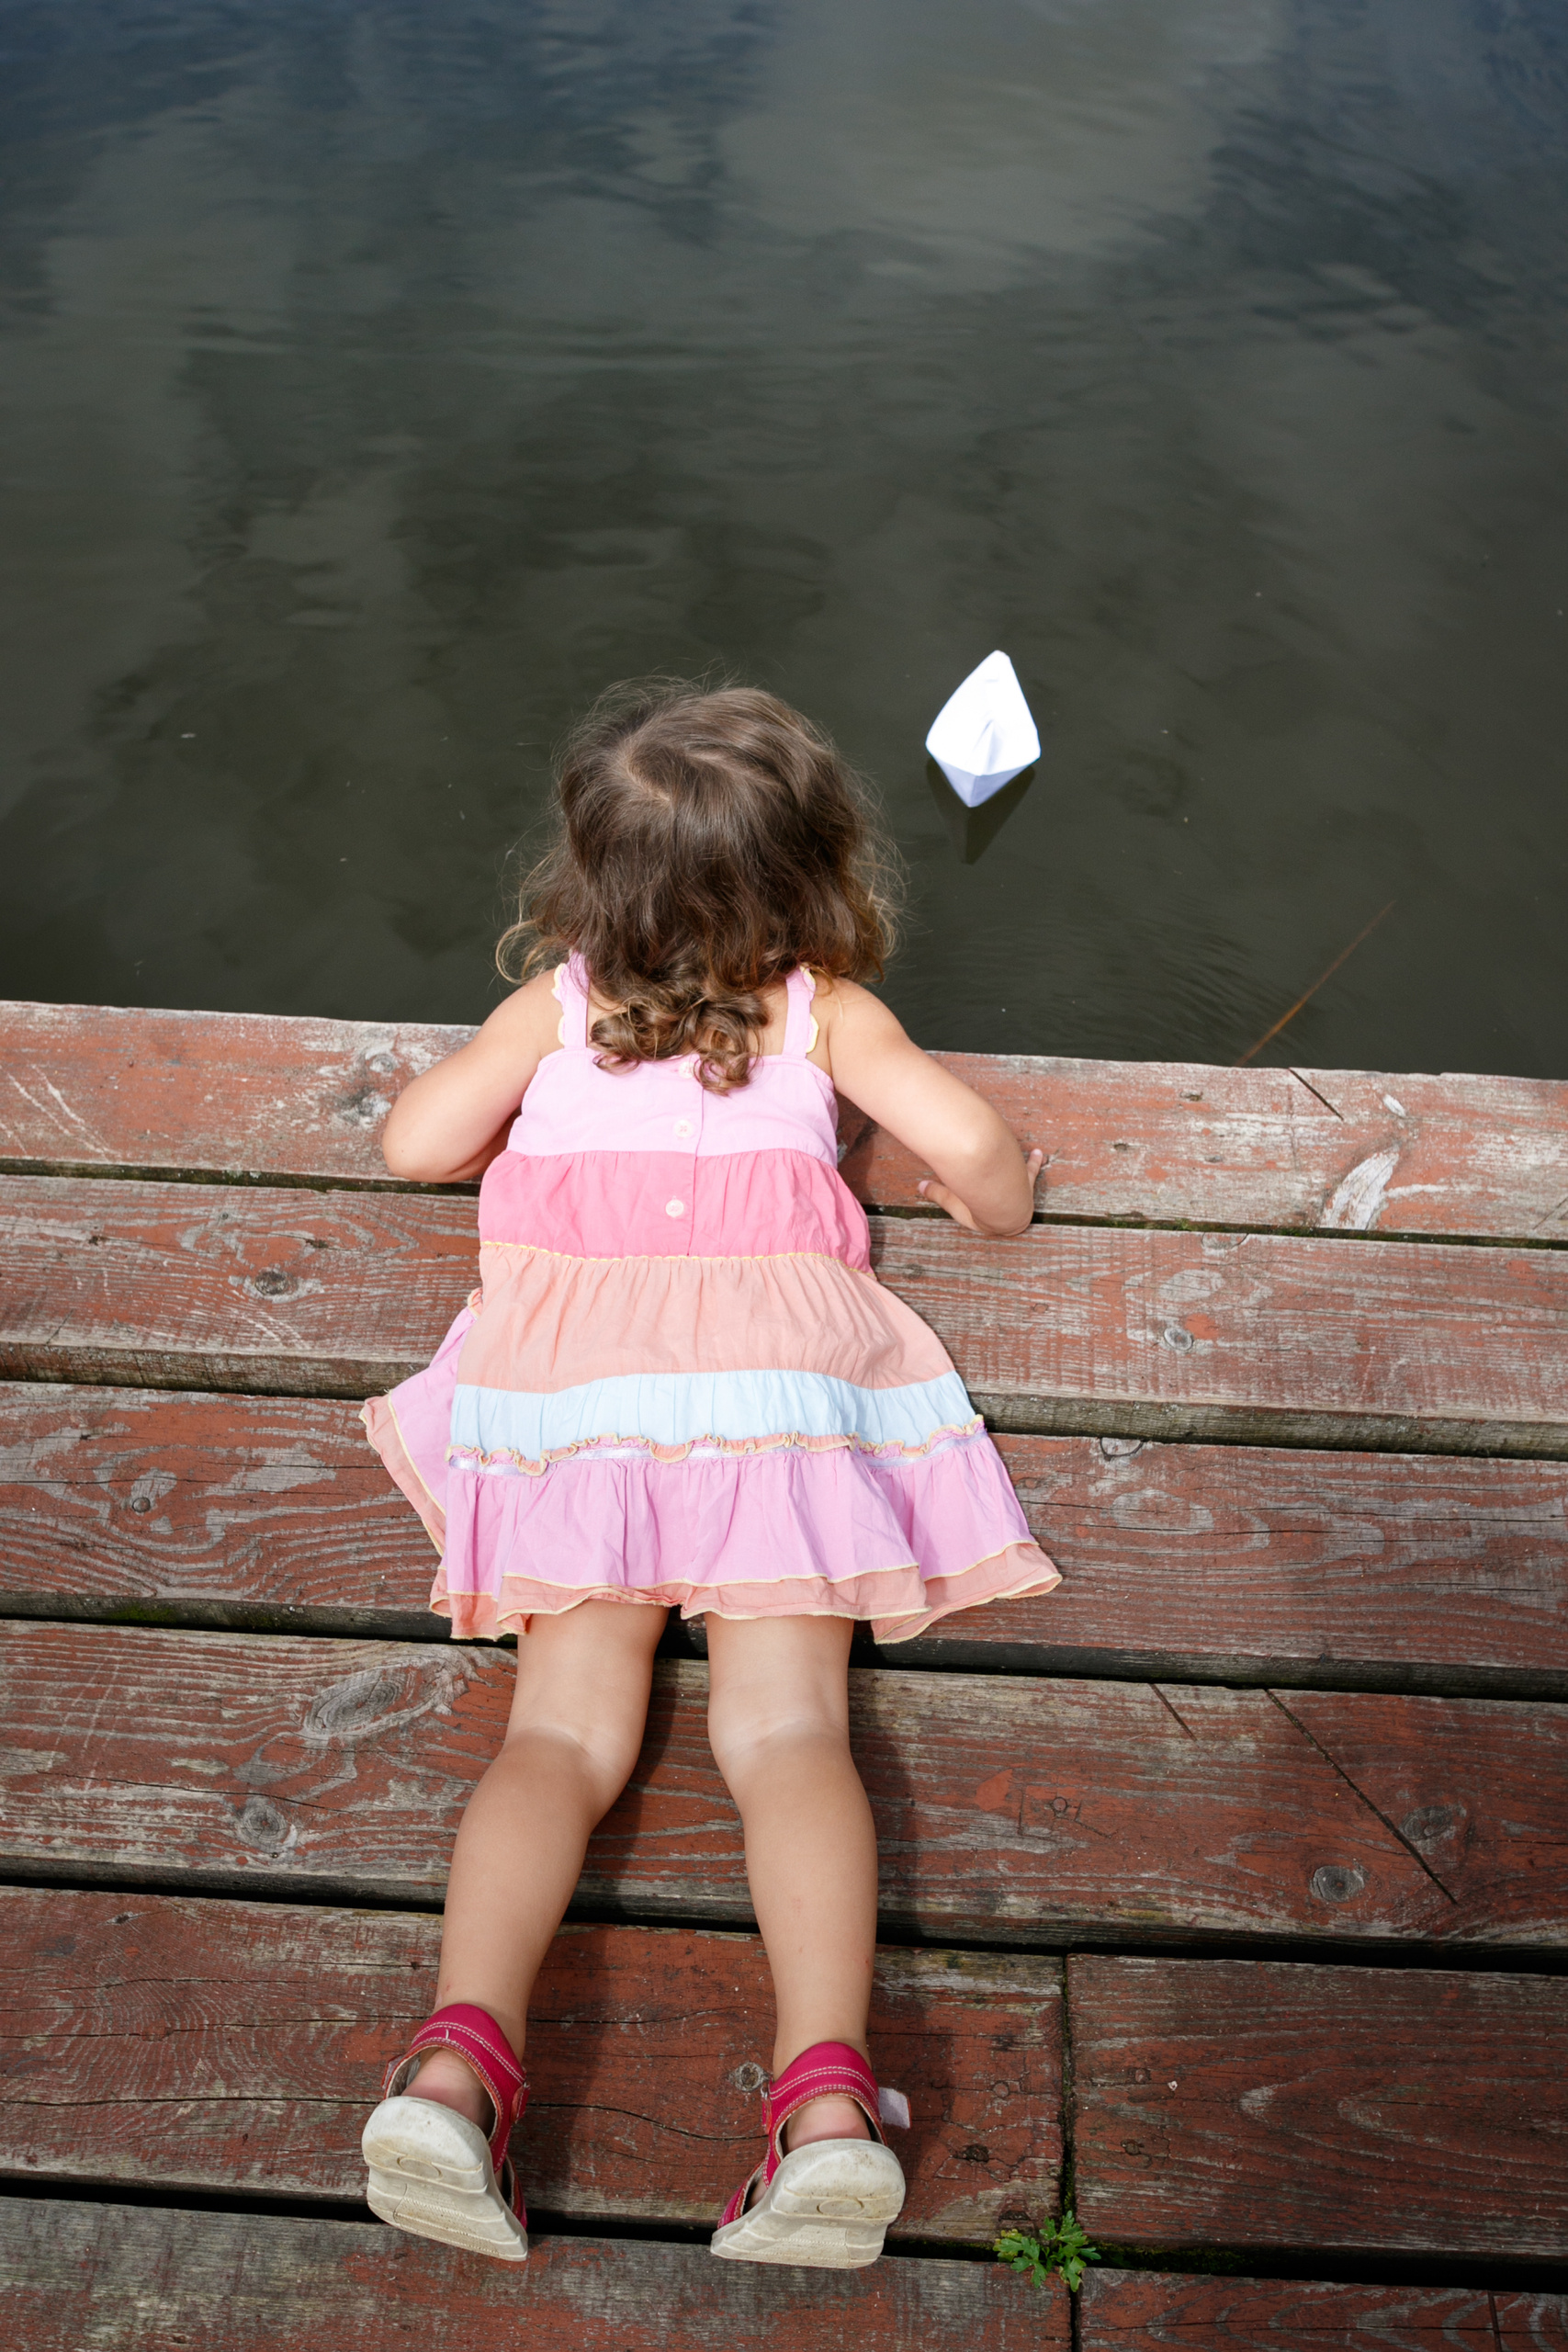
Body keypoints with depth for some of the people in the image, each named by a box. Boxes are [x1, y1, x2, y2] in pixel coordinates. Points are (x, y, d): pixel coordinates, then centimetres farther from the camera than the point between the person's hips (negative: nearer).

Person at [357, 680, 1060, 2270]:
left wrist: (512, 1118, 33)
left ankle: (459, 2057, -27)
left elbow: (413, 1143, 12)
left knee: (564, 1727, -6)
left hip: (574, 1364, 1)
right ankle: (826, 2092, -27)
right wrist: (997, 1200, 27)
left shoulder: (556, 1003, 17)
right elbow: (970, 1142, 4)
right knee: (788, 1726, -9)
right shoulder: (823, 1007, 15)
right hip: (775, 1356, 0)